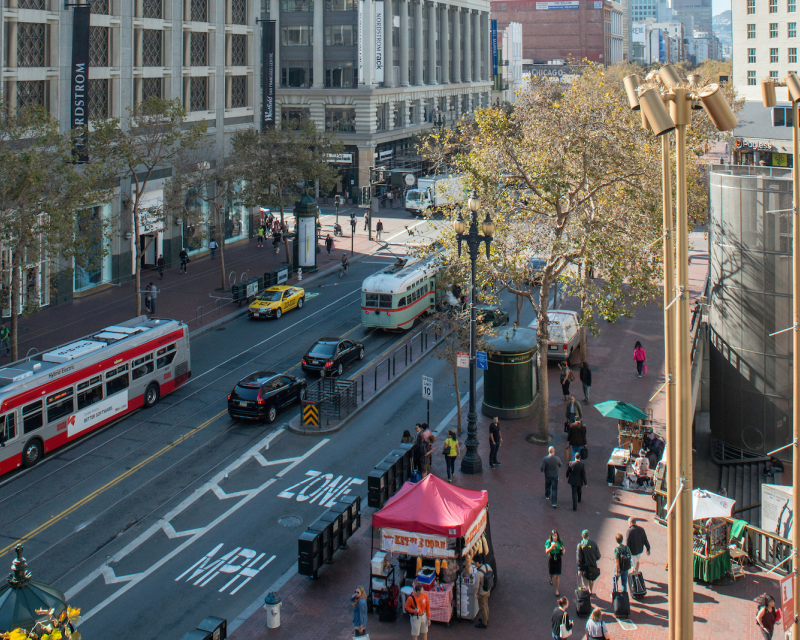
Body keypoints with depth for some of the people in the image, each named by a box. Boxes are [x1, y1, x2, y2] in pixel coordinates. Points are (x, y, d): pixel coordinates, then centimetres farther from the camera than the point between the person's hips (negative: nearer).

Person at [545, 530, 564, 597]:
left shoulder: (560, 541, -9)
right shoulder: (548, 542, -13)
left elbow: (563, 548, 6)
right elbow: (546, 551, -17)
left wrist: (563, 550, -17)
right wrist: (551, 547, -35)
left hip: (558, 559, 0)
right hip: (551, 558, 0)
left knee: (557, 575, -2)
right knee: (551, 573, 18)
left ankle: (557, 590, 9)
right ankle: (551, 579, 58)